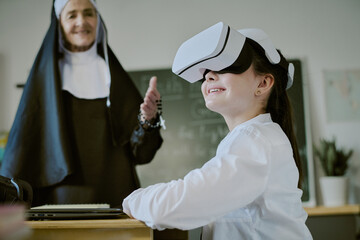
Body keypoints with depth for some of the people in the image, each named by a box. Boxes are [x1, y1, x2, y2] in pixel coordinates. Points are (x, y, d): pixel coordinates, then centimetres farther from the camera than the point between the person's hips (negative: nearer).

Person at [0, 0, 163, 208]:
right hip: (63, 198, -1)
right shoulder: (45, 76, 3)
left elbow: (140, 153, 3)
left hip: (114, 197, 1)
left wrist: (148, 119, -17)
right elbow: (26, 142, -1)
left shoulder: (113, 75, 7)